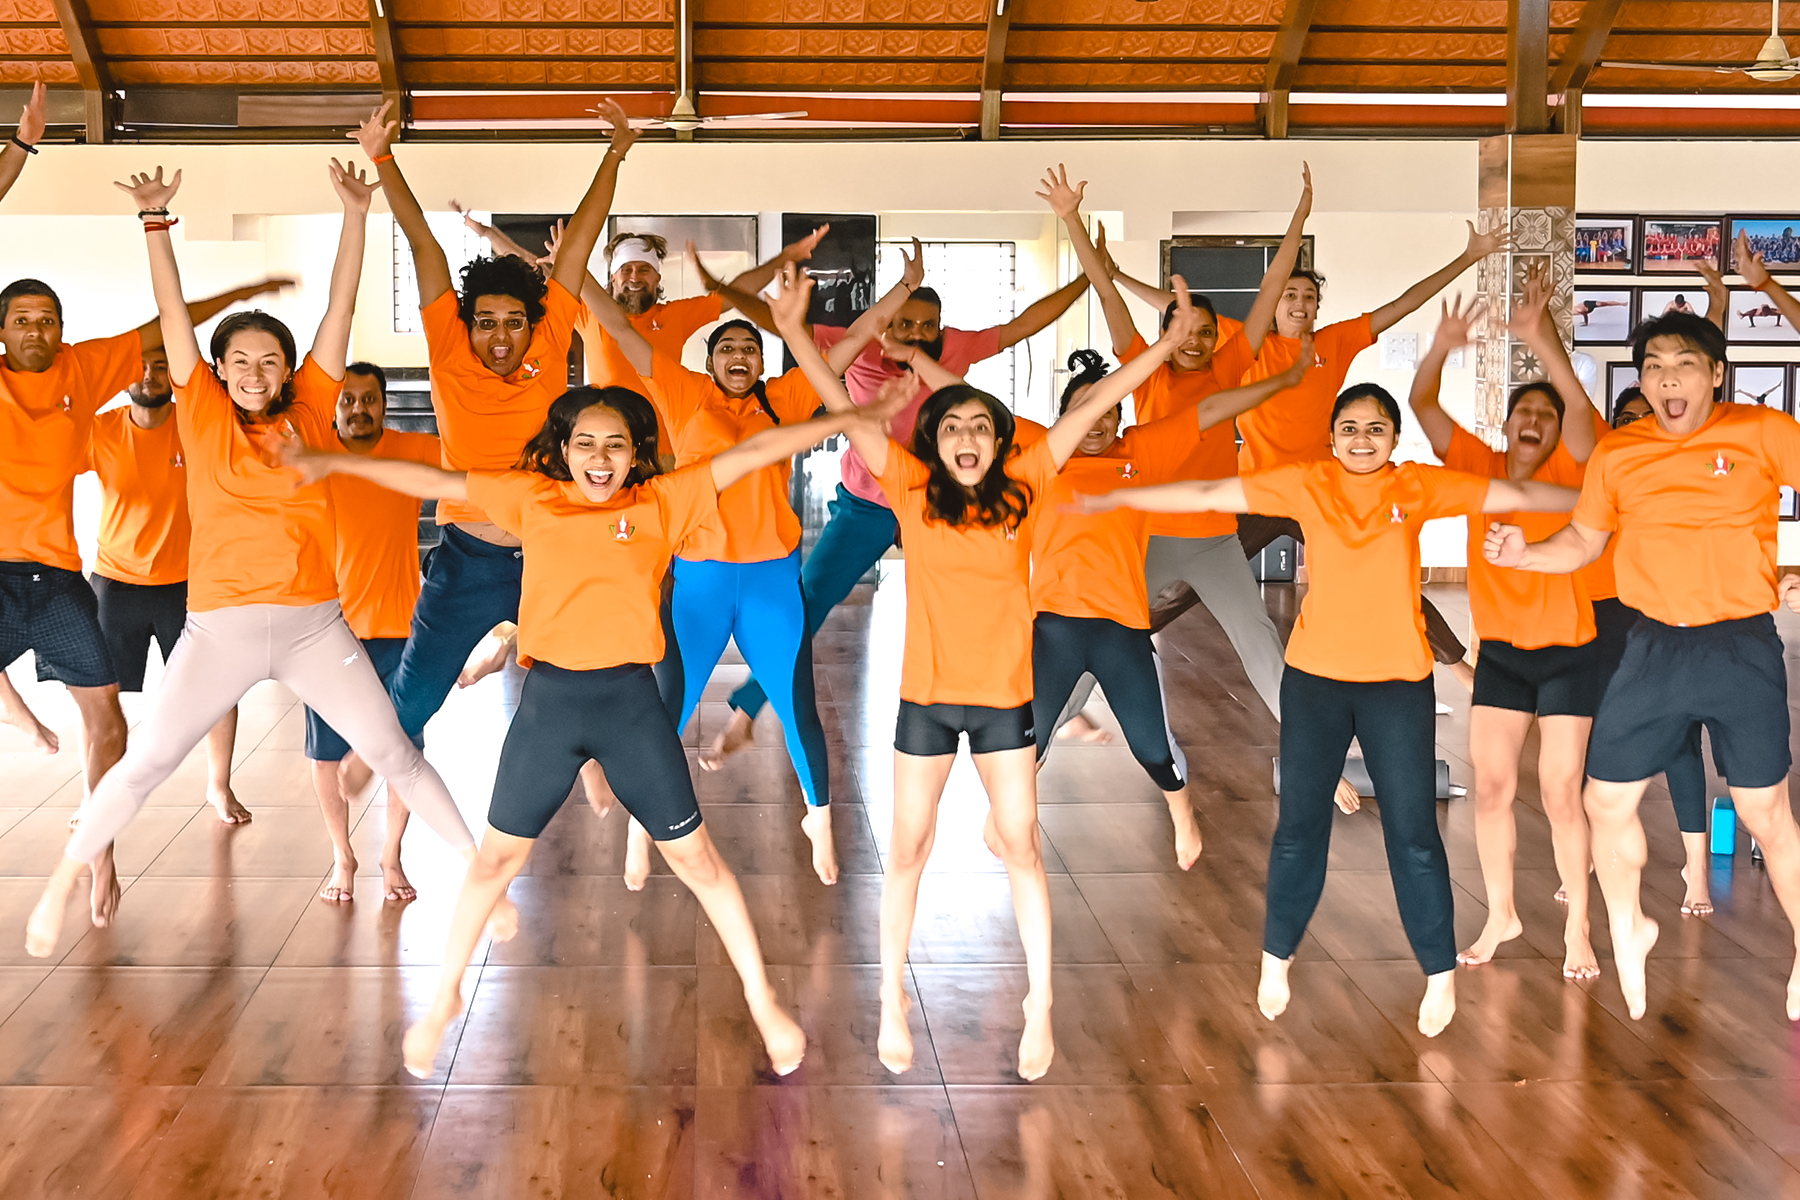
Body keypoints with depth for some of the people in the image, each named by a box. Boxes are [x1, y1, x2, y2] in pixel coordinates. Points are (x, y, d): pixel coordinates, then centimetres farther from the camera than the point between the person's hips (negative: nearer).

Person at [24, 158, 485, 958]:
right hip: (219, 628, -1)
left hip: (314, 625, 1)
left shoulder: (309, 411, 4)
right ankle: (63, 882, 20)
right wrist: (155, 220, -7)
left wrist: (355, 215, -1)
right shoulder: (204, 416, 3)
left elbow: (342, 307, 2)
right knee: (144, 764, 2)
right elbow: (173, 314, -1)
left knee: (393, 754, 3)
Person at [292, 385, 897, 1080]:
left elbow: (758, 450, 0)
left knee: (697, 858, 7)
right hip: (549, 698, 1)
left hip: (631, 701, -1)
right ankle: (445, 998, 32)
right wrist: (334, 463, 12)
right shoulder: (533, 498, 4)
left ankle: (761, 1000, 22)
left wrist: (860, 417, -1)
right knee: (497, 856, 13)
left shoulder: (662, 502, 1)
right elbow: (435, 483, 9)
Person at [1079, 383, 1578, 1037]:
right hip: (1314, 677, 1)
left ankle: (1441, 975, 14)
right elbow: (1207, 495, 2)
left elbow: (1516, 494, 3)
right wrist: (1114, 499, 3)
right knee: (1300, 825, 9)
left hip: (1399, 681, -1)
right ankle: (1276, 958, 24)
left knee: (1413, 830, 2)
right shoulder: (1304, 484, 0)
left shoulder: (1420, 486, 0)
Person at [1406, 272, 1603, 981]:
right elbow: (1422, 404, -7)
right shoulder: (1478, 467, 1)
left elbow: (1579, 405, -26)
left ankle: (1577, 929, 10)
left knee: (1560, 795, -3)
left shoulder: (1568, 472, -8)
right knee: (1491, 788, 7)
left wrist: (1539, 340, -39)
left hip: (1566, 652, -4)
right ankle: (1501, 915, 23)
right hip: (1498, 651, 4)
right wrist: (1444, 345, -24)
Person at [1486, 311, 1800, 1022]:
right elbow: (1582, 542, 13)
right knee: (1606, 799, 6)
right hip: (1654, 648, 3)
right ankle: (1628, 929, 32)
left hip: (1743, 648, -3)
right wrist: (1524, 554, -6)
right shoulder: (1617, 454, 4)